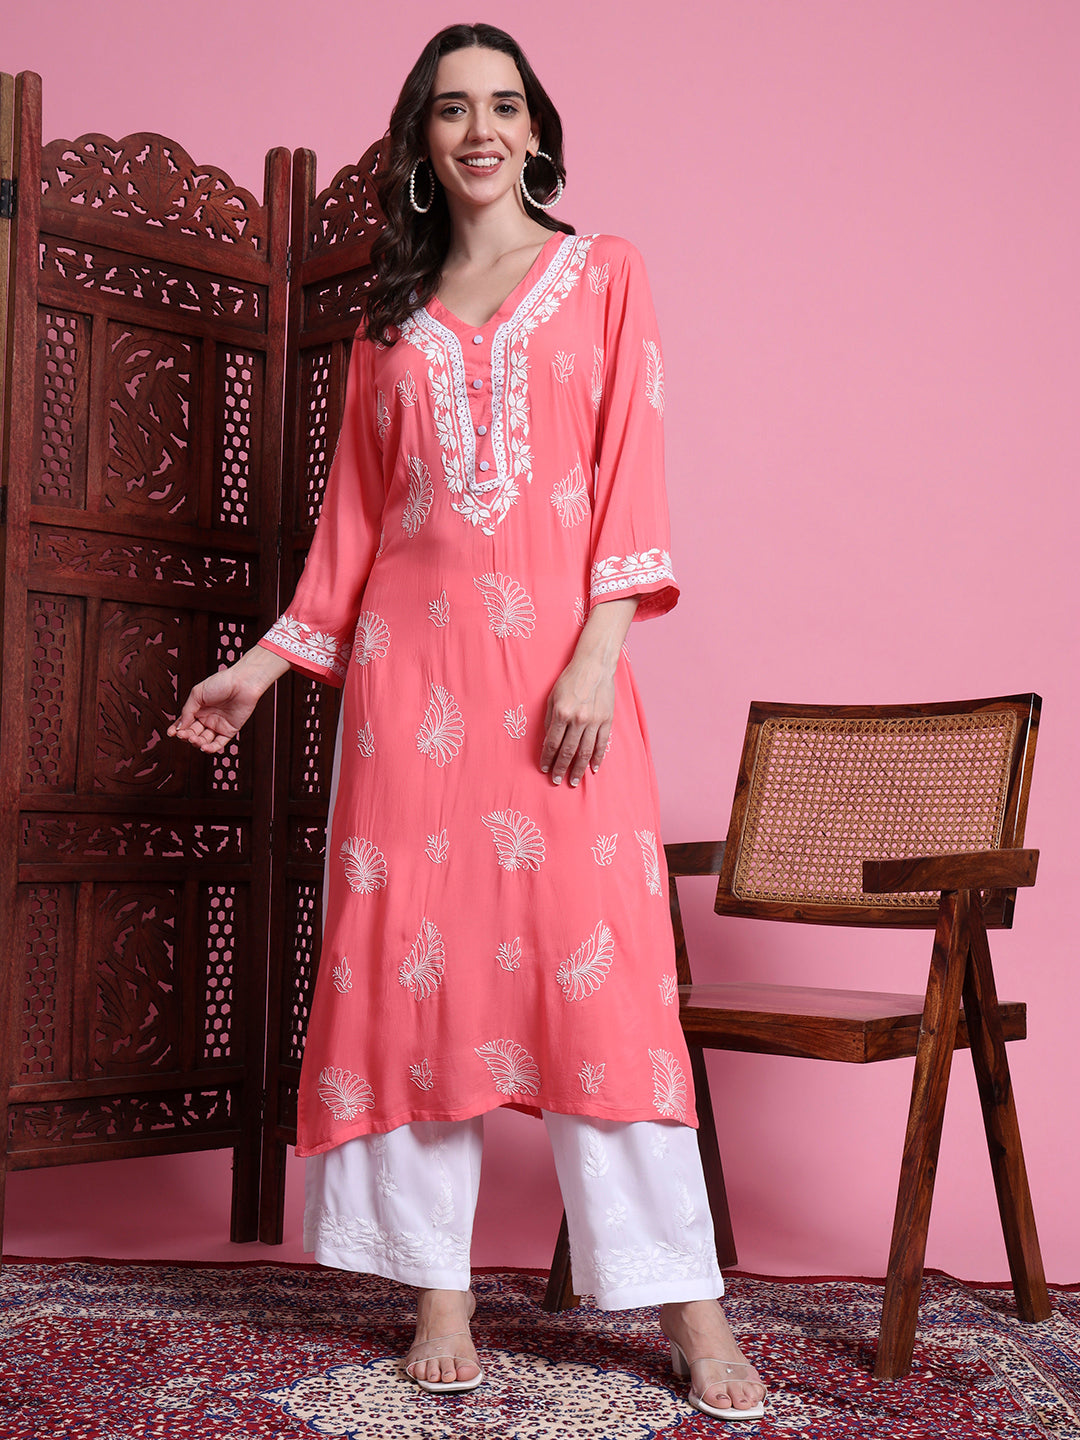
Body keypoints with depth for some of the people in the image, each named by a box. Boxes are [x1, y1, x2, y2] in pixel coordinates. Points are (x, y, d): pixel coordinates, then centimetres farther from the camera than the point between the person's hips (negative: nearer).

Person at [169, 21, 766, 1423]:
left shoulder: (605, 276, 11)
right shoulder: (391, 316, 18)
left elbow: (632, 469, 1)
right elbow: (354, 516, 17)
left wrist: (596, 650, -11)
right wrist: (267, 661, 11)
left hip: (555, 659, -2)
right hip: (408, 662, 3)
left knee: (601, 960, -7)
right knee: (416, 955, 0)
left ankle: (687, 1298, 1)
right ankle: (441, 1286, 10)